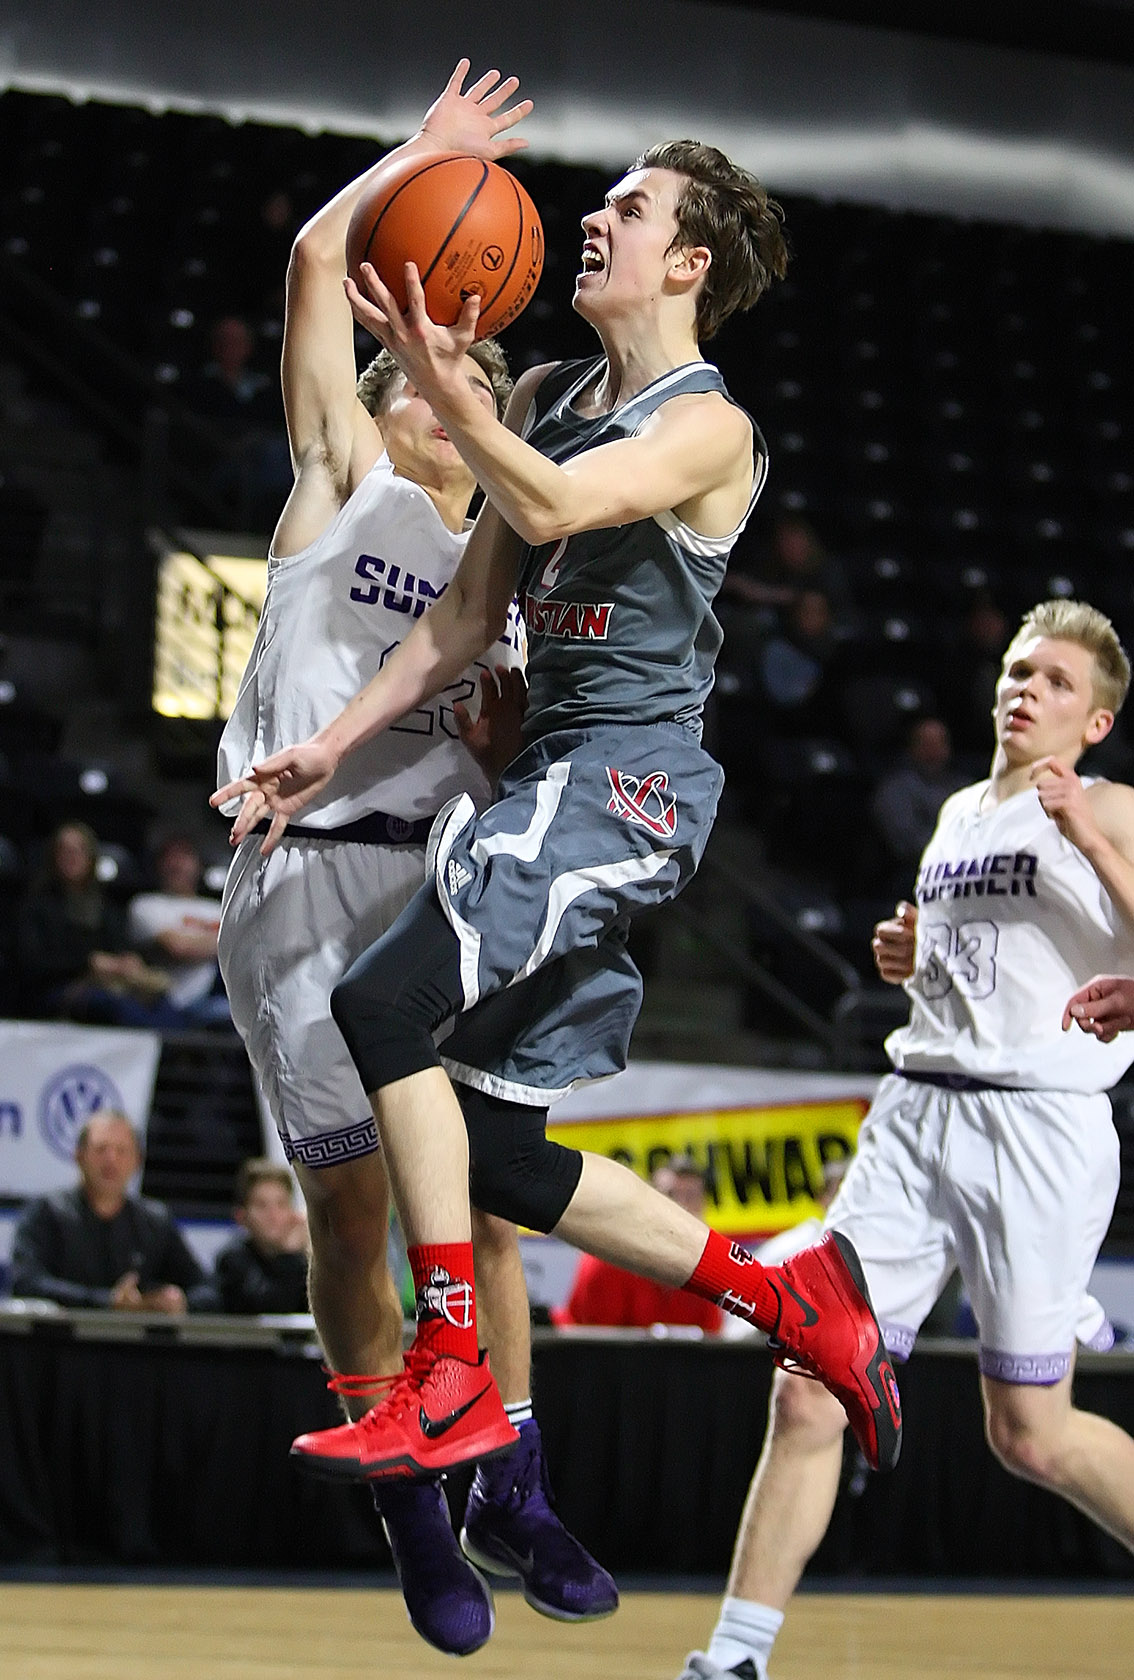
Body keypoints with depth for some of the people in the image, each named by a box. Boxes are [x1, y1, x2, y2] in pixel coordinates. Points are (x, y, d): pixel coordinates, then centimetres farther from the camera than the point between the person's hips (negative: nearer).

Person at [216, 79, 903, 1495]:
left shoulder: (708, 427, -9)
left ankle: (451, 1378, -19)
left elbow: (552, 505, -27)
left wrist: (439, 385, -41)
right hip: (564, 768, 9)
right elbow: (472, 609, 19)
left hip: (632, 772, -9)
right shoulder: (541, 399, 16)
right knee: (497, 1153, 5)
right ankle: (787, 1295, 16)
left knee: (383, 1006, -24)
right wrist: (336, 743, 13)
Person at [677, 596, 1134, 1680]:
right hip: (915, 1112, 6)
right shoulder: (959, 814, 19)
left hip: (1036, 1124, -6)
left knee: (1030, 1433, -2)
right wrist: (908, 958, 12)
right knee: (810, 1392, -3)